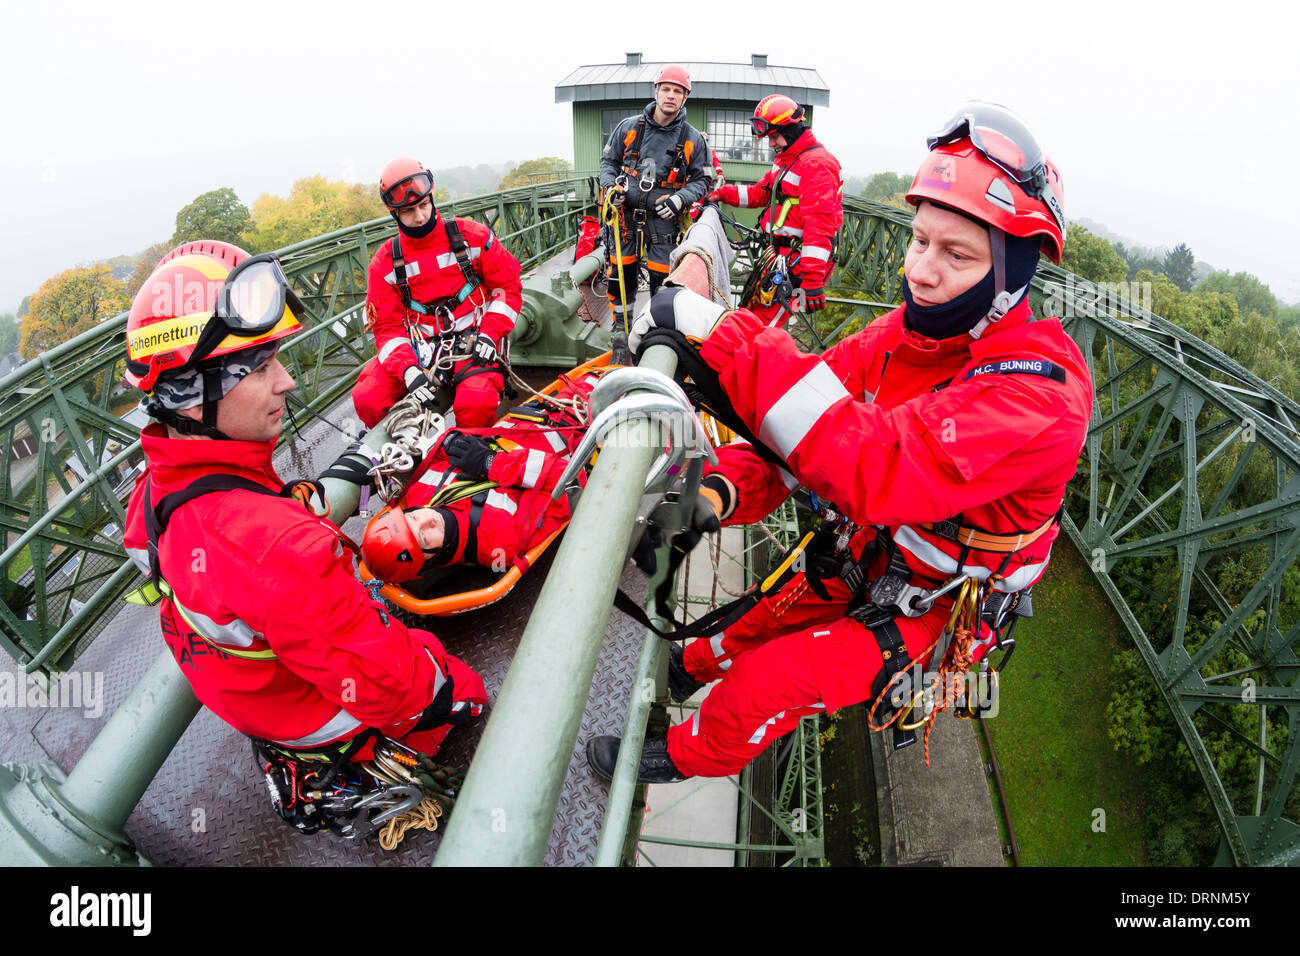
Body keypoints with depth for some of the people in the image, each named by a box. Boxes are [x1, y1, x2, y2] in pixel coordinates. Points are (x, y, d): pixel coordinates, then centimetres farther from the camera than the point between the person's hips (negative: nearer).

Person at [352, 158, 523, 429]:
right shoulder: (385, 261, 4)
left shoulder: (471, 236, 1)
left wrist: (490, 335, -11)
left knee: (476, 406, -34)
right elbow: (387, 326, 2)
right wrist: (408, 370, -17)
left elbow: (508, 285, 4)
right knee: (367, 400, -19)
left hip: (472, 341, -2)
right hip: (419, 348, 3)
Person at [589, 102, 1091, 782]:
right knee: (763, 624, 19)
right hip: (875, 555, 6)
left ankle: (687, 756, 17)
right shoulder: (911, 330, -9)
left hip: (939, 610, -6)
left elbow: (877, 471, -46)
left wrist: (728, 335, -48)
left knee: (769, 683, -13)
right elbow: (812, 415, -10)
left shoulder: (1039, 391, -33)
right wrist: (728, 485, -30)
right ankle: (695, 665, 51)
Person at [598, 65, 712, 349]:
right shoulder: (630, 127, 3)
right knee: (620, 273, 3)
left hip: (664, 217, -1)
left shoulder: (693, 139, 1)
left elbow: (701, 179, 6)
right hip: (626, 212, 1)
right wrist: (610, 186, -6)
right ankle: (620, 325, 21)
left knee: (662, 278, -1)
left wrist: (680, 199, -12)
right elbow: (609, 161, 14)